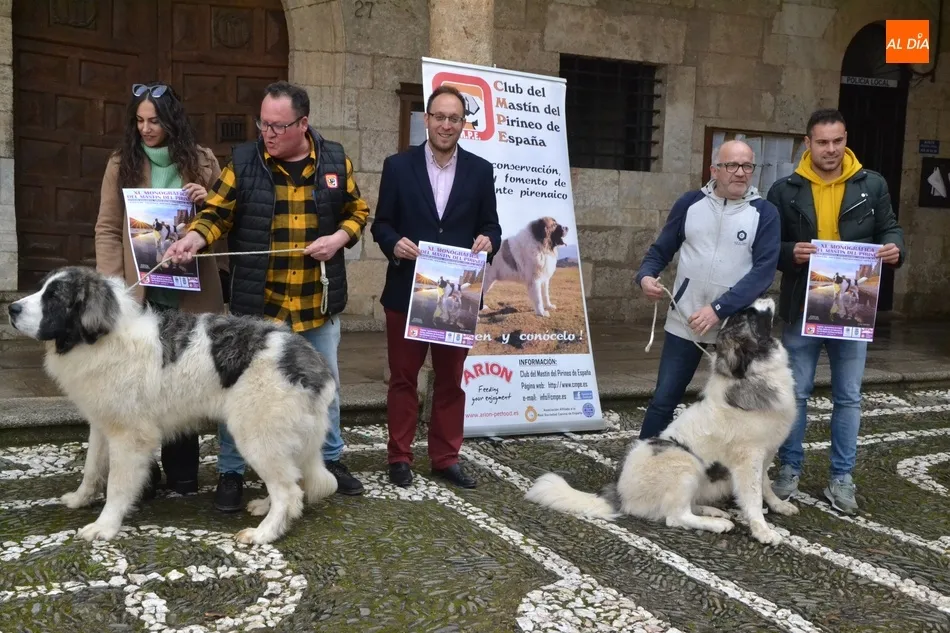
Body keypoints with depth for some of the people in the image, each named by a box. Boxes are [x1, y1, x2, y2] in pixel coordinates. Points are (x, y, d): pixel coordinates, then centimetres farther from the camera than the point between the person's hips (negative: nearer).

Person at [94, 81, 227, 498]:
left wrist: (209, 201, -9)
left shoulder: (202, 161, 6)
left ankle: (182, 473, 21)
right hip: (140, 292, -1)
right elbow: (107, 229, 1)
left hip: (190, 291, 1)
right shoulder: (122, 163, 4)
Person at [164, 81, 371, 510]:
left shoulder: (334, 160, 1)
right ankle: (231, 472, 19)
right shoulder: (243, 161, -4)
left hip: (318, 301, 2)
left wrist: (339, 237, -9)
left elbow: (356, 210, 9)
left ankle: (330, 459, 35)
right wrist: (194, 238, -23)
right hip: (255, 301, -2)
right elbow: (217, 213, -3)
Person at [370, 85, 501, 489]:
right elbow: (381, 223, 2)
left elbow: (490, 225, 7)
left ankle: (446, 458, 22)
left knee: (451, 380, 11)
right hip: (407, 292, -1)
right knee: (403, 378, 8)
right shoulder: (398, 166, 0)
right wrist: (393, 244, -19)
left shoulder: (480, 170, 4)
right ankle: (399, 457, 19)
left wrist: (488, 241, -16)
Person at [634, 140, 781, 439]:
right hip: (684, 323, 1)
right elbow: (661, 249, 11)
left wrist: (719, 308, -19)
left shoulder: (764, 213, -2)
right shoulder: (690, 203, 4)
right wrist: (646, 275, -11)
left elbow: (764, 271, -11)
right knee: (663, 400, 4)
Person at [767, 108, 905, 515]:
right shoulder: (785, 190, -1)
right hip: (802, 307, -1)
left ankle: (841, 477, 20)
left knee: (848, 397, 8)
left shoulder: (872, 185, 2)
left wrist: (895, 247, -12)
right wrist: (790, 253, -18)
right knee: (796, 393, 8)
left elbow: (889, 228, 10)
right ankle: (790, 469, 23)